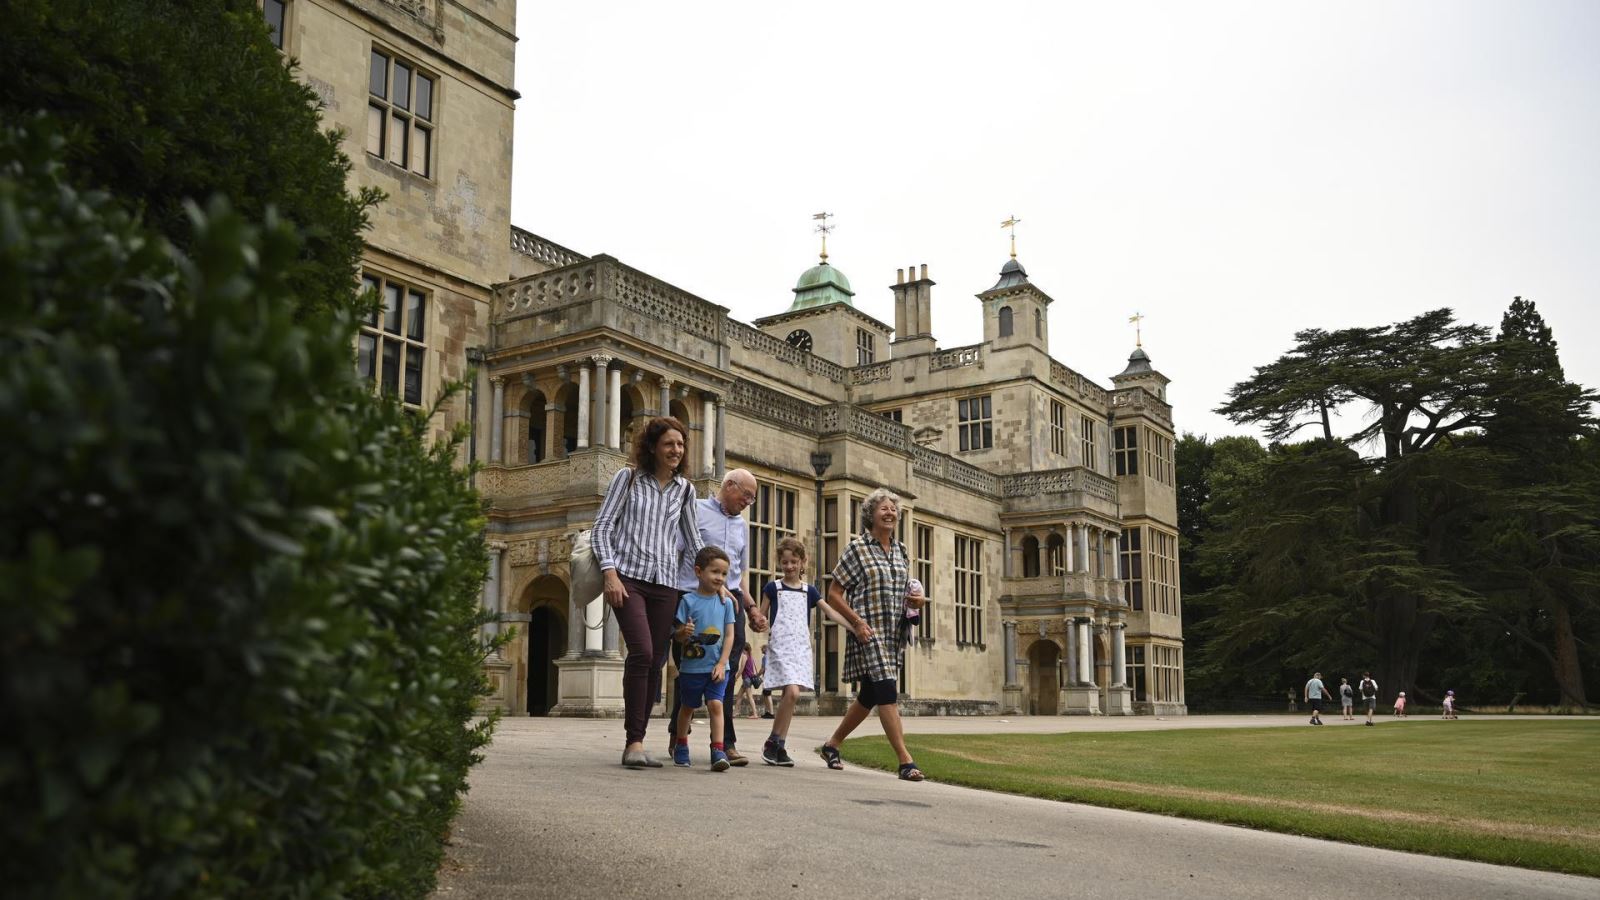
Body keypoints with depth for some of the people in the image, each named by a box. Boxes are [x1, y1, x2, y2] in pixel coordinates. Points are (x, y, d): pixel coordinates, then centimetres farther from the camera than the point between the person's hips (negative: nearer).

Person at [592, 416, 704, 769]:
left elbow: (693, 541, 22)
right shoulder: (628, 478, 4)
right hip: (628, 576, -4)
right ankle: (634, 743, -14)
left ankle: (636, 742, 12)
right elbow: (602, 526, 1)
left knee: (655, 663, 2)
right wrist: (610, 573, -10)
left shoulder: (685, 489, 14)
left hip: (665, 583, 4)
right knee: (642, 651, -20)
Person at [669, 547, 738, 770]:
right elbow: (678, 636, -3)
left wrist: (721, 664, -9)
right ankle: (681, 746, 33)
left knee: (715, 705, -13)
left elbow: (729, 636, 1)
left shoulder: (726, 602, 1)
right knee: (687, 707, 15)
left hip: (717, 667, 1)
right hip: (691, 666, -1)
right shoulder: (688, 600, -5)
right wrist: (684, 632, -27)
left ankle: (718, 750, -14)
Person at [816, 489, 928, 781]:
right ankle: (906, 761, -15)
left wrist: (917, 600, 2)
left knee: (869, 696, 14)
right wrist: (857, 622, -16)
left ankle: (831, 745, 30)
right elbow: (834, 594, -5)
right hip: (868, 632, -7)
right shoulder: (857, 548, -5)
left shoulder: (900, 550, 14)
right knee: (887, 692, -15)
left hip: (894, 633, 7)